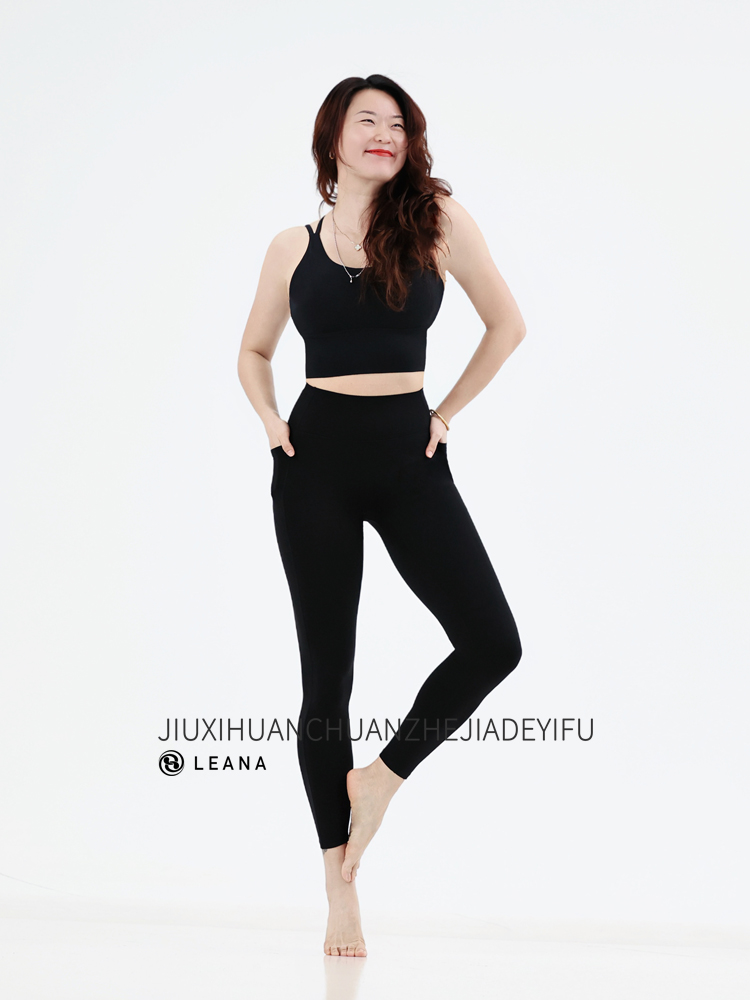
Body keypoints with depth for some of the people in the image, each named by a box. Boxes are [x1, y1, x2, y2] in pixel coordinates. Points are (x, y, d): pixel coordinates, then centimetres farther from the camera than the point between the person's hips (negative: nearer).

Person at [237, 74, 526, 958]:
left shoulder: (437, 218, 2)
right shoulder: (293, 248, 7)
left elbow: (506, 324, 9)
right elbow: (254, 352, 21)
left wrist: (449, 410, 4)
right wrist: (270, 421, 4)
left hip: (410, 457, 0)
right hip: (317, 461, 0)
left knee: (492, 644, -14)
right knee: (326, 675, 2)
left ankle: (382, 777, 13)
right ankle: (341, 895, 10)